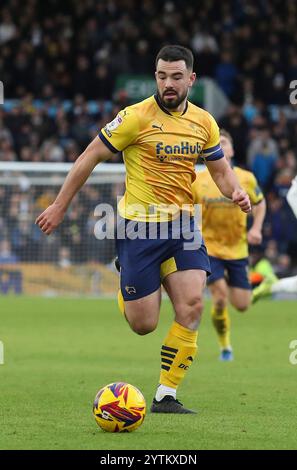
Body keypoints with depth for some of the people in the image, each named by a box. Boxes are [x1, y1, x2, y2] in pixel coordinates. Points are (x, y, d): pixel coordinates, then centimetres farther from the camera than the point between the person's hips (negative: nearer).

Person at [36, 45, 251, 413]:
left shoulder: (203, 122, 6)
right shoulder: (137, 117, -10)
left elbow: (220, 169, 16)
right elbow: (91, 157, -4)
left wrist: (236, 192, -7)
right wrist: (59, 207, -4)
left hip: (182, 224, 4)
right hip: (139, 227, -4)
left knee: (191, 307, -13)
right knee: (143, 324, -3)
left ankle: (166, 396, -4)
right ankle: (125, 290, 36)